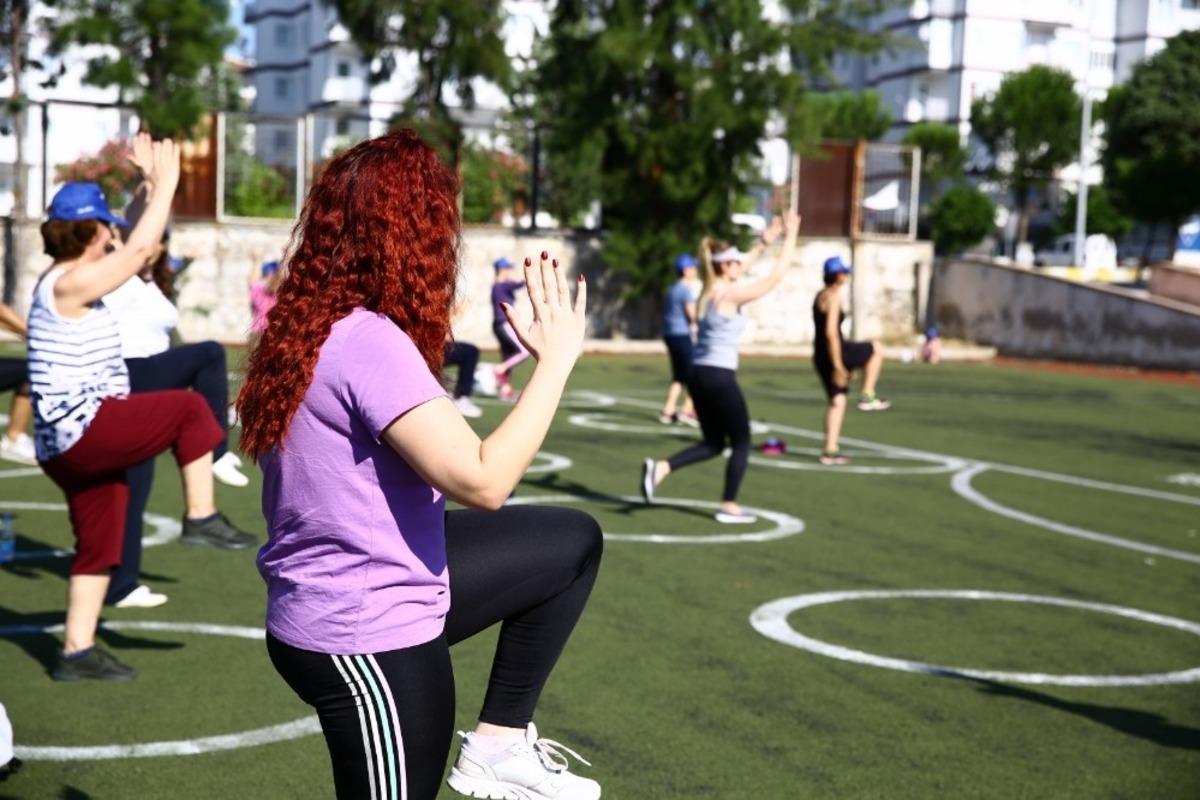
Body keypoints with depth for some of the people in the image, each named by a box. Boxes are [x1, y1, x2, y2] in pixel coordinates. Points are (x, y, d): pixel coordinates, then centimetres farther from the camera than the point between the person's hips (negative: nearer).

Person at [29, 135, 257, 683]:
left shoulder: (67, 280, 15)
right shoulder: (69, 283, -14)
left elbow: (135, 248, 22)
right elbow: (140, 248, -17)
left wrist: (153, 185, 23)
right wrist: (166, 183, -8)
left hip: (69, 444, 10)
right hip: (82, 429, -10)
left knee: (98, 545, 12)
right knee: (190, 409, -6)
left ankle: (77, 651, 16)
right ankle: (201, 516, -4)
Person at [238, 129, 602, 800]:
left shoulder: (316, 327, 4)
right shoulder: (369, 342, -26)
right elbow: (483, 481, -30)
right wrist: (556, 359, -21)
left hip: (369, 600, 10)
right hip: (366, 642, -10)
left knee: (573, 542, 16)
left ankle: (500, 743, 19)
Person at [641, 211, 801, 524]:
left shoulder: (709, 290, 10)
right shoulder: (732, 295, -12)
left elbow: (738, 268, 30)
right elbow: (776, 276, -8)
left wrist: (764, 243, 33)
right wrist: (790, 237, 1)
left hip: (699, 375, 8)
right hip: (720, 378, -8)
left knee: (713, 443, 16)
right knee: (741, 442, 7)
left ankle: (660, 467, -2)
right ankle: (729, 506, 9)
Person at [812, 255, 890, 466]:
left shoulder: (821, 296, 16)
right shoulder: (833, 296, -14)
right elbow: (831, 332, -22)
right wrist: (838, 365, -23)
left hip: (821, 354, 9)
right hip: (835, 352, -9)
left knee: (837, 400, 12)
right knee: (876, 349, 11)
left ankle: (830, 451, 10)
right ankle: (867, 397, 9)